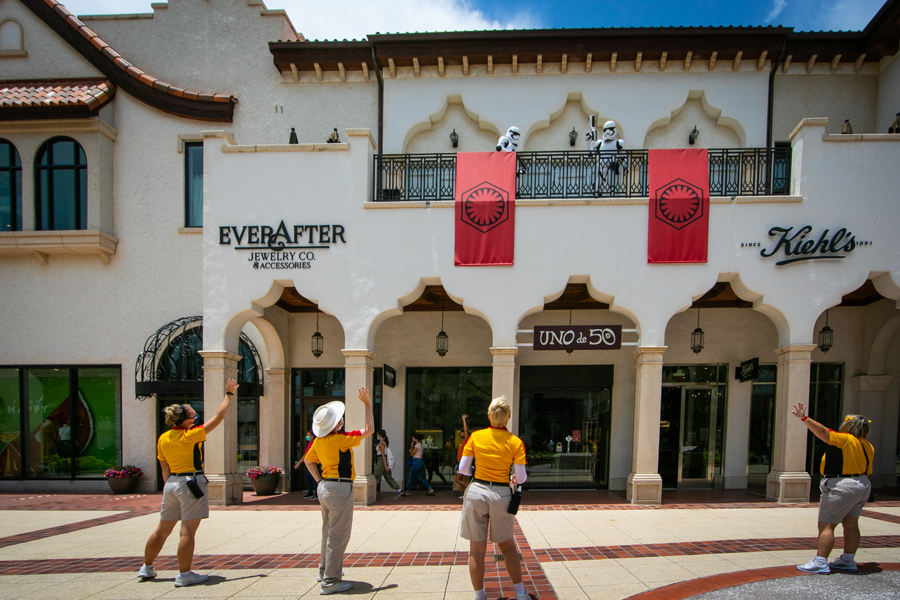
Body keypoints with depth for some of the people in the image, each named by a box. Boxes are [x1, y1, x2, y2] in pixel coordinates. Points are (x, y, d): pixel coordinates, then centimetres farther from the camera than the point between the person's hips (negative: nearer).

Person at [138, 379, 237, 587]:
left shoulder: (163, 439, 5)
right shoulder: (191, 435, -14)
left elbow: (164, 470, 11)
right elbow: (218, 417, -10)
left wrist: (171, 486, 20)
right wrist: (229, 394, -2)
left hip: (171, 484, 7)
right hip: (191, 483, -7)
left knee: (162, 530, 19)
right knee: (188, 531, -1)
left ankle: (147, 568, 31)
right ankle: (184, 575, 5)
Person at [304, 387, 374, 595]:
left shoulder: (318, 441, 3)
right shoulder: (341, 439, -20)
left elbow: (308, 460, 17)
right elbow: (369, 430, -14)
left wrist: (319, 480, 15)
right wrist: (367, 404, -10)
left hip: (325, 487, 9)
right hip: (340, 489, -9)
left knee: (329, 532, 23)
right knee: (338, 536, -1)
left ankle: (325, 570, 37)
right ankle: (330, 581, 3)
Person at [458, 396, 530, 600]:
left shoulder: (475, 436, -3)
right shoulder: (515, 442, -5)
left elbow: (463, 469, -2)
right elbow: (521, 477, -6)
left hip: (476, 493, 0)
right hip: (501, 494, 0)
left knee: (476, 549, 9)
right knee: (507, 545, 20)